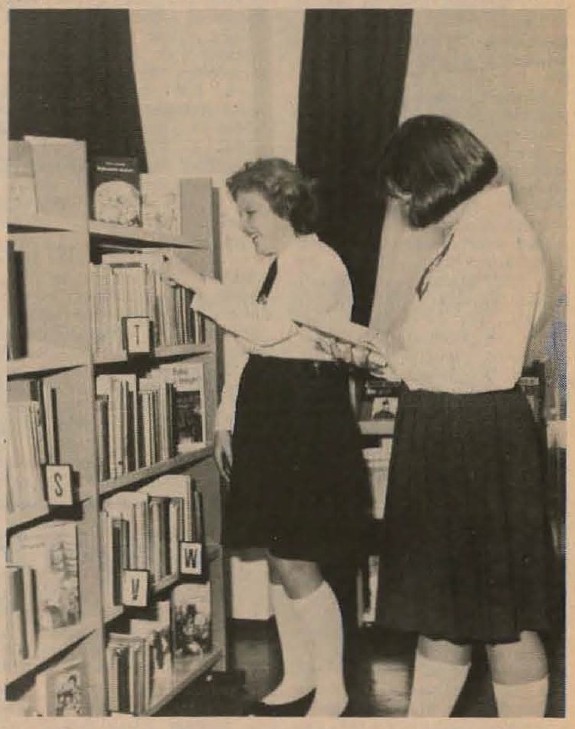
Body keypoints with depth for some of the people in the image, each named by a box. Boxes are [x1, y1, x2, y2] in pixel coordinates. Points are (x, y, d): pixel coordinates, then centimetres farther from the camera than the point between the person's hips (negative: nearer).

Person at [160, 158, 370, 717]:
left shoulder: (321, 265, -10)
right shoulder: (274, 267, 18)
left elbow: (266, 329, -22)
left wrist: (196, 284, -16)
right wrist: (226, 420, 14)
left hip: (308, 422, -9)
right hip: (268, 420, 9)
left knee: (296, 565, -5)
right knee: (278, 560, 13)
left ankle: (331, 691, 13)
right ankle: (297, 678, 28)